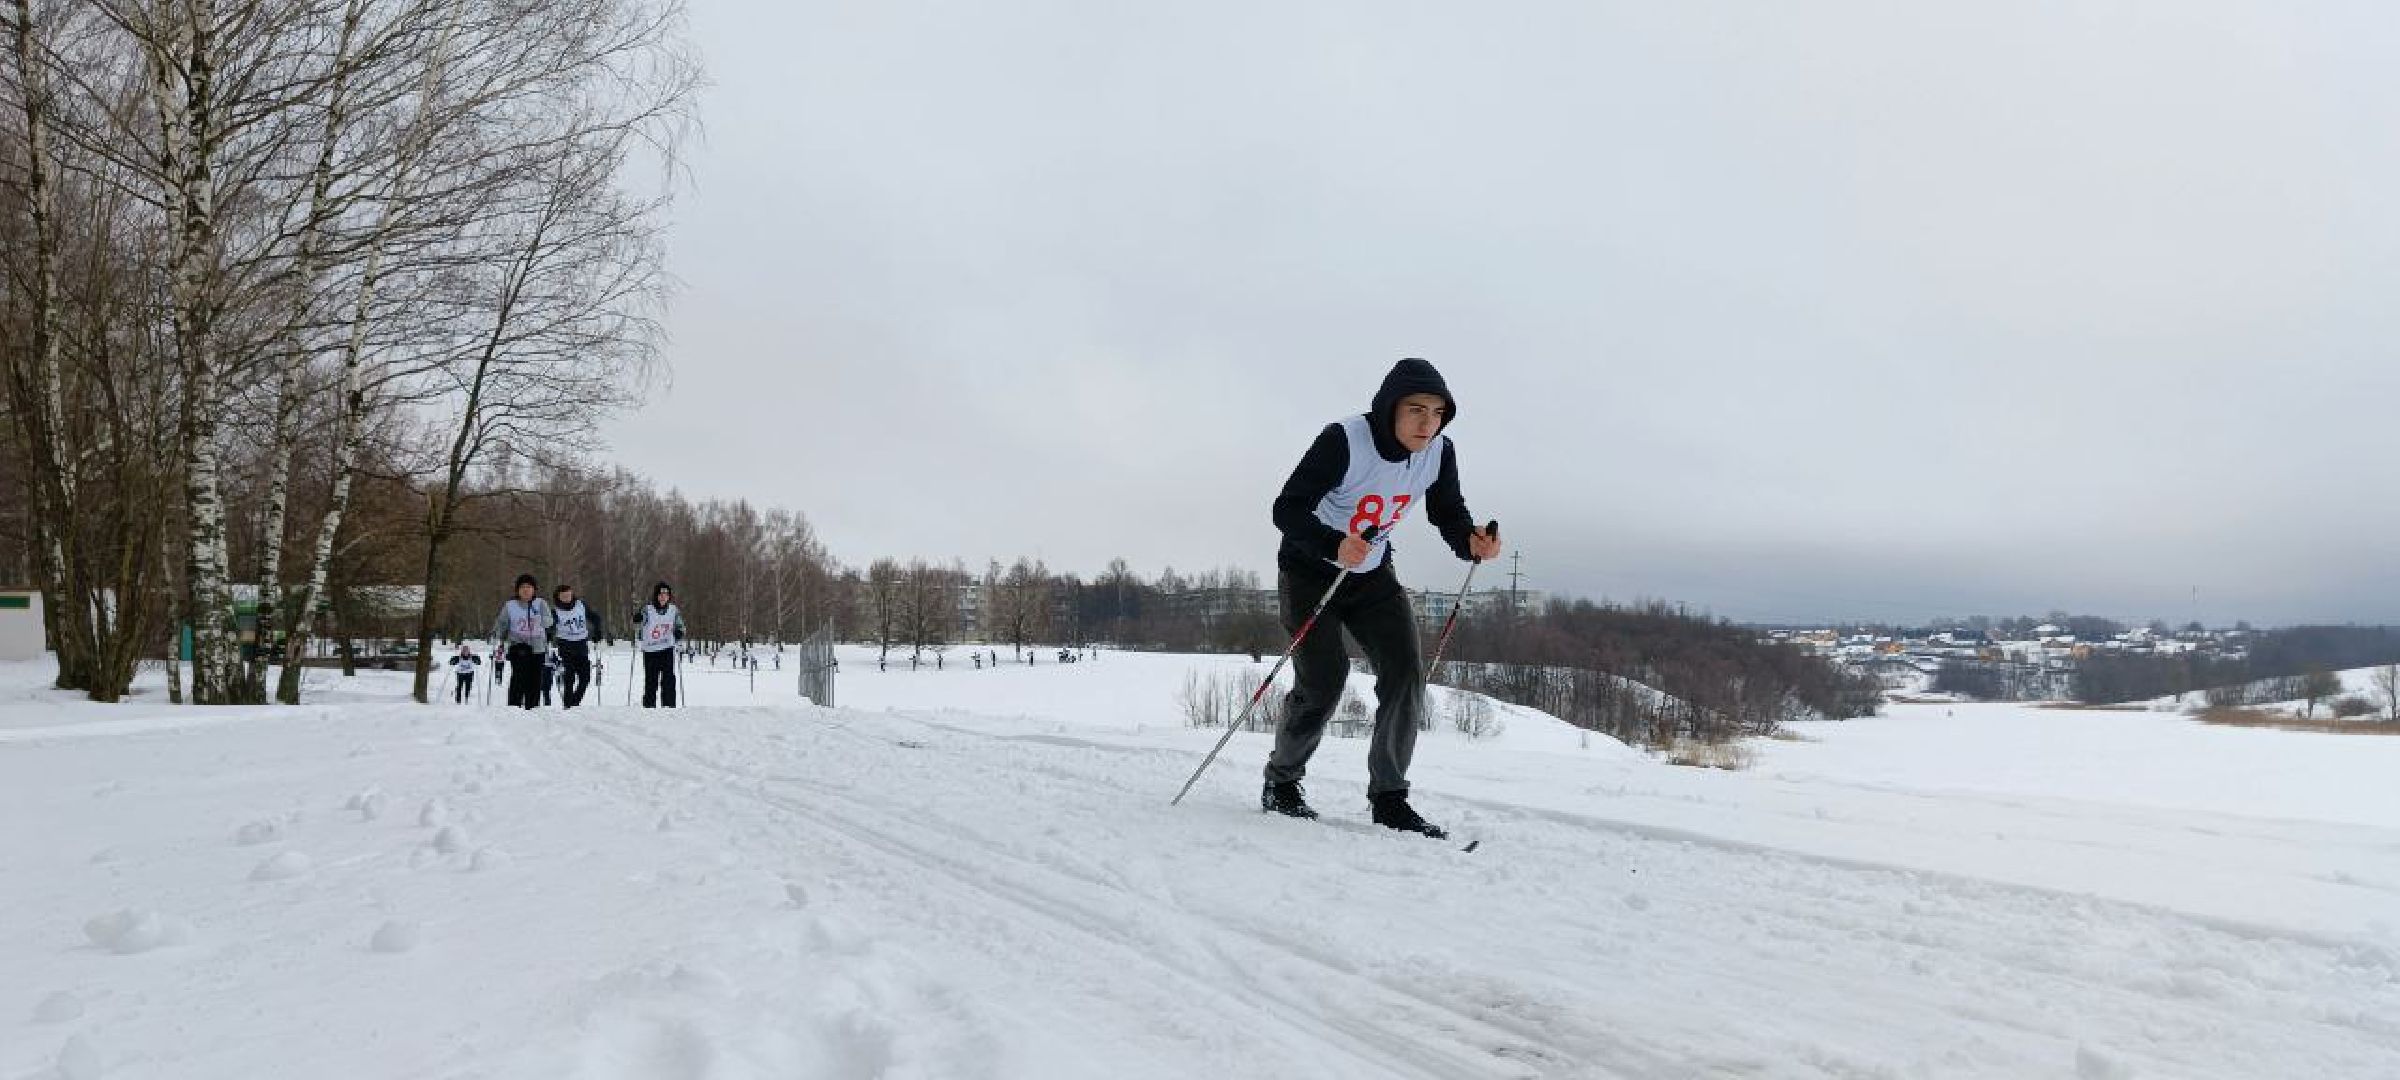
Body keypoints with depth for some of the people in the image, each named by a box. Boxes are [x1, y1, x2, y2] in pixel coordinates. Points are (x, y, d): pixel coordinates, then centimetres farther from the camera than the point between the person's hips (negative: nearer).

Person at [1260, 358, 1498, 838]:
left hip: (1372, 574, 5)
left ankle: (1389, 797, 5)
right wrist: (1336, 547, -50)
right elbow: (1287, 509, -32)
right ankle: (1280, 782, 12)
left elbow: (1448, 512, 0)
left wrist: (1471, 542, -23)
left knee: (1406, 675, -7)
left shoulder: (1439, 452, -13)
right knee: (1323, 681, -12)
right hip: (1311, 571, -5)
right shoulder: (1344, 440, -30)